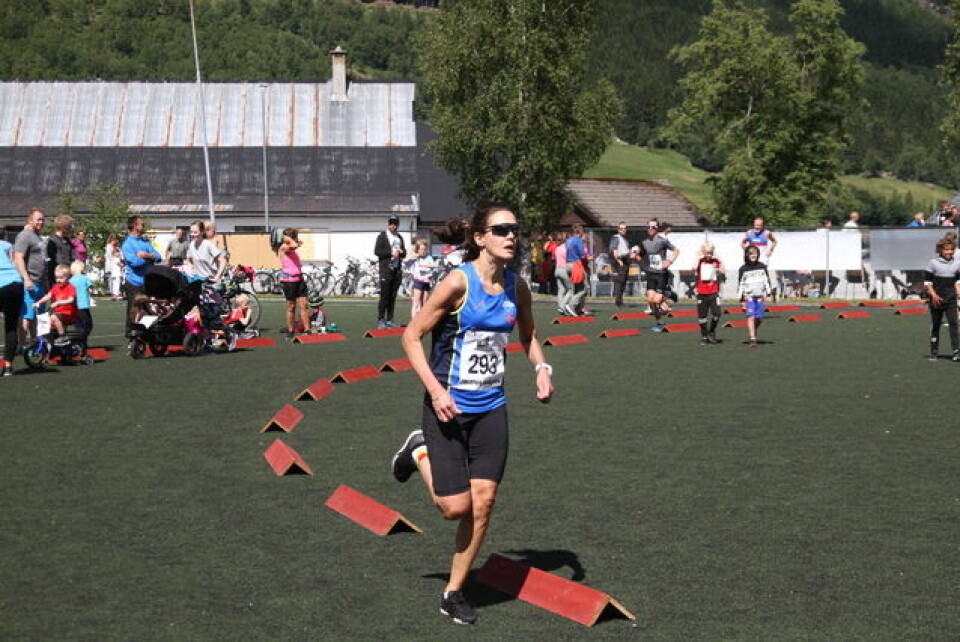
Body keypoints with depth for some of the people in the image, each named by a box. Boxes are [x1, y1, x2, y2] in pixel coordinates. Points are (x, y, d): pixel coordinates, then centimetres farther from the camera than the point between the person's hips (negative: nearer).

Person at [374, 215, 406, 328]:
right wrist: (391, 252, -15)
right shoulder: (382, 236, 3)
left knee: (393, 296, 4)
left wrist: (401, 252, 0)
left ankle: (390, 319, 8)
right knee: (384, 296, -9)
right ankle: (380, 320, -8)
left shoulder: (400, 238, 21)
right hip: (386, 269, -5)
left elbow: (404, 254, 23)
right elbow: (377, 251, -8)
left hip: (397, 269, 5)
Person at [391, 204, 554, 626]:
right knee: (456, 507, -3)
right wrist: (435, 389, -22)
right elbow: (411, 336, -13)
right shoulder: (459, 282, -17)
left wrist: (542, 368, 0)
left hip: (491, 408, 5)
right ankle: (420, 452, 28)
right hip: (449, 408, -5)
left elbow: (528, 336, 20)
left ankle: (453, 594, 18)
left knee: (483, 503, 2)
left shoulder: (517, 287, 1)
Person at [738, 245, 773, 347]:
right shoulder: (743, 269, 3)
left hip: (760, 296, 2)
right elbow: (741, 284, 5)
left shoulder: (762, 267, 7)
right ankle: (752, 339, -16)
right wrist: (741, 299, 3)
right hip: (749, 296, -2)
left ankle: (754, 332, 27)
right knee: (751, 316, -14)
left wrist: (768, 294, 4)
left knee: (759, 318, 1)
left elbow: (767, 280, 10)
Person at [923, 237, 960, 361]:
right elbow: (927, 281, -3)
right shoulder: (933, 263, -4)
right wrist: (934, 295, -13)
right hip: (936, 300, -2)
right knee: (935, 326, 5)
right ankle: (934, 353, 13)